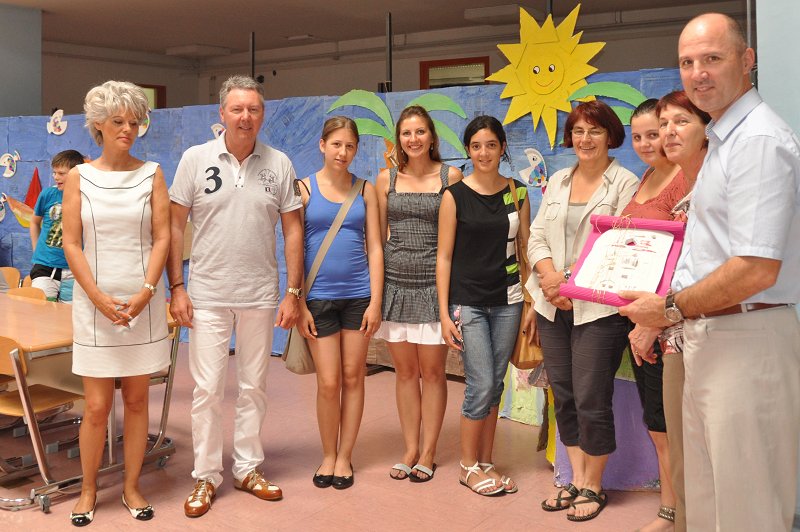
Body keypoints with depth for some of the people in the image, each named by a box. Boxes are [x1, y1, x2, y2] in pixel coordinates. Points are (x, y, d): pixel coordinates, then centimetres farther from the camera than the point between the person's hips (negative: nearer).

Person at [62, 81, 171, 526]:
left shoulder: (151, 174, 4)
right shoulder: (79, 177, 3)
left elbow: (162, 238, -1)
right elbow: (72, 244, -1)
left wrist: (145, 293, -12)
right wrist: (98, 297, -12)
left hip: (144, 302, 1)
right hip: (95, 303, -1)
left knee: (137, 400, 8)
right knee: (97, 406, 1)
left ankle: (132, 486, 22)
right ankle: (89, 489, 20)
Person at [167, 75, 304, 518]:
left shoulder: (279, 164, 2)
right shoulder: (195, 159, -2)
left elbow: (292, 230, 3)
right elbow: (175, 226, 0)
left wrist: (293, 292, -1)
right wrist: (176, 287, -5)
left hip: (260, 296, 2)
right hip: (207, 296, -1)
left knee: (253, 386, 12)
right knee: (207, 389, 3)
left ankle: (248, 468, 27)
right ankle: (206, 476, 18)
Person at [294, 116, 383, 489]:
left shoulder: (365, 190, 6)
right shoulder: (304, 188, 1)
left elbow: (374, 247, 4)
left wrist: (375, 301, -3)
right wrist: (299, 304, -4)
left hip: (358, 295, 2)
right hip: (319, 297, -1)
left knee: (353, 377, 7)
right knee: (328, 383, 0)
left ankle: (345, 456, 22)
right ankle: (328, 456, 20)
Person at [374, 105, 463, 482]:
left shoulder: (451, 176, 0)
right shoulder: (386, 179, 7)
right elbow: (379, 236, 11)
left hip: (434, 282, -2)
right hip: (395, 282, 2)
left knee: (432, 370, 3)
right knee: (405, 371, 9)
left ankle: (428, 453, 16)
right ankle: (410, 450, 20)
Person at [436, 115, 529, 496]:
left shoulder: (517, 193, 6)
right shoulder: (454, 196, -3)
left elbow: (526, 248, 10)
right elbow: (444, 257, -3)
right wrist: (444, 313, -8)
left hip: (507, 301, 3)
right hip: (468, 303, -3)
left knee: (494, 385, 8)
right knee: (482, 384, -6)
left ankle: (485, 462, 22)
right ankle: (469, 466, 12)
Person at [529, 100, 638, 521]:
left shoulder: (625, 183, -4)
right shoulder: (557, 181, 14)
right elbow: (537, 236, 11)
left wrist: (572, 279, -16)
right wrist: (550, 276, -7)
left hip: (599, 307, -5)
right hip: (552, 306, 6)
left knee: (591, 399, -1)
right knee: (563, 396, 11)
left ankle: (593, 487, 18)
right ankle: (576, 480, 25)